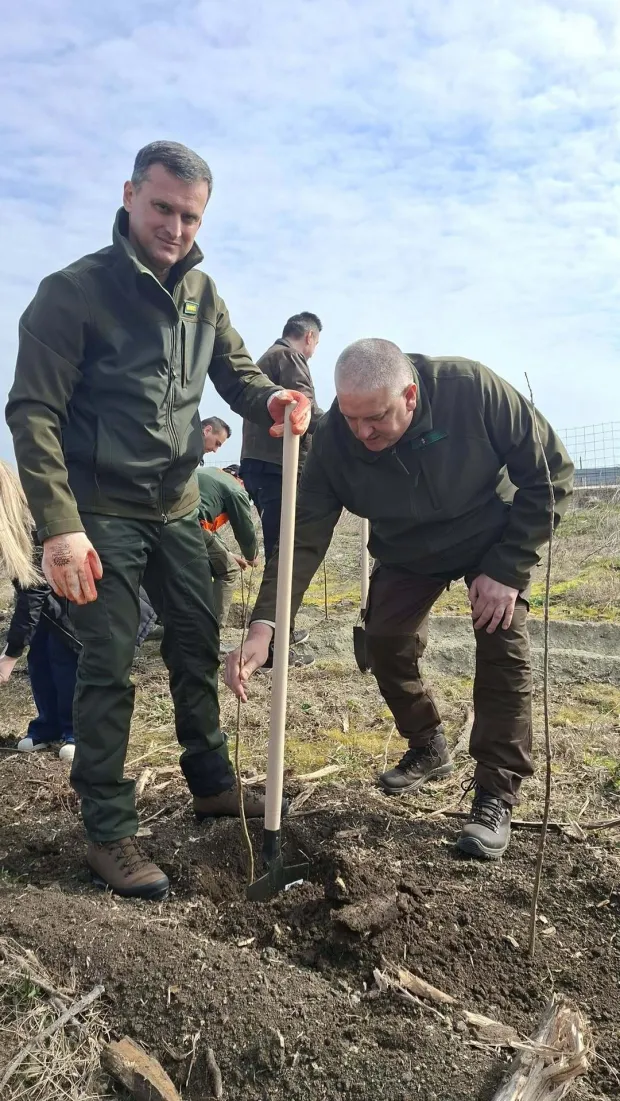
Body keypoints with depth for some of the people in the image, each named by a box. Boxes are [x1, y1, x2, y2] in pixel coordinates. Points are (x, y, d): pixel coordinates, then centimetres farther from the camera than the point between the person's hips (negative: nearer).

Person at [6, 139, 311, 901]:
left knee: (198, 648, 14)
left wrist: (272, 400, -16)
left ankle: (212, 786, 33)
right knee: (108, 668, -3)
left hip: (177, 508, 6)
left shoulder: (200, 290, 7)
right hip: (102, 514, -6)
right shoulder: (73, 290, -12)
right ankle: (108, 834, 11)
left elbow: (236, 372, 9)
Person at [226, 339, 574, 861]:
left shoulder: (474, 388, -34)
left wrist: (507, 569, -27)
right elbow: (304, 536, -30)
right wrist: (264, 624, -44)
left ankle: (496, 796, -4)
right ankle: (428, 750, 22)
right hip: (406, 553, 3)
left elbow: (551, 473, -24)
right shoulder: (333, 440, -28)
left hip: (494, 537, -2)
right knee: (385, 643, -5)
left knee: (503, 646, -16)